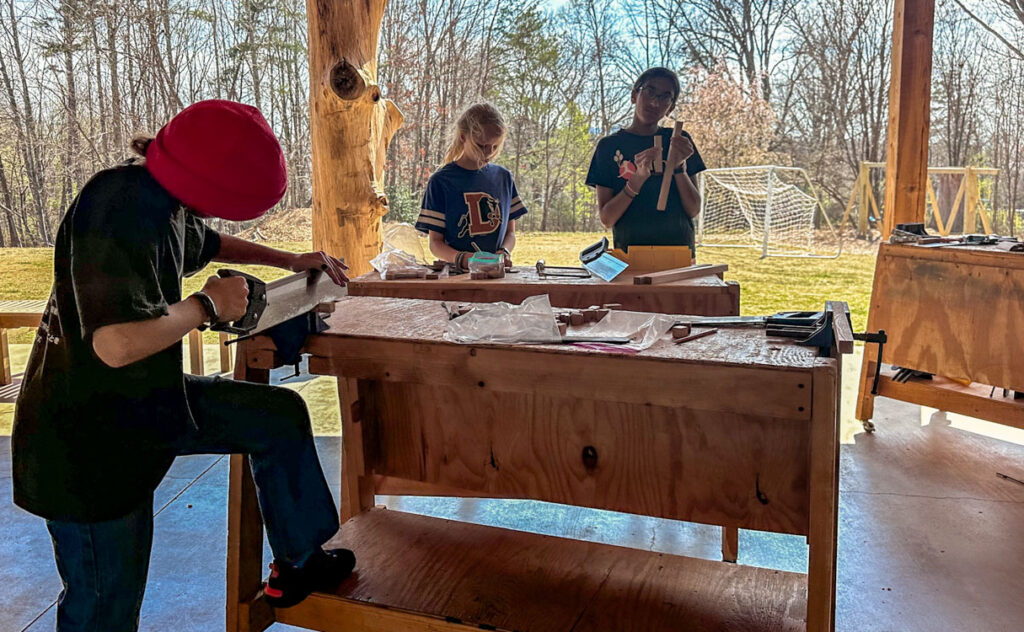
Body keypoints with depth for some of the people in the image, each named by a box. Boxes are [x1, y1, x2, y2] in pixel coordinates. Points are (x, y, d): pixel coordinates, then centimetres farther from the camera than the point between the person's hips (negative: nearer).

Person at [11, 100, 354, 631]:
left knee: (280, 415, 10)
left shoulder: (165, 204, 2)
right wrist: (208, 305, -22)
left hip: (146, 399, 9)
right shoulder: (119, 209, -28)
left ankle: (297, 565, 23)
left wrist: (291, 261, 23)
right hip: (87, 433, -9)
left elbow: (207, 244, 26)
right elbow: (118, 344, -38)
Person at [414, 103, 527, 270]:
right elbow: (435, 242, 0)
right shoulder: (441, 181, 0)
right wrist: (461, 259, -18)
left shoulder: (503, 177, 12)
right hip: (455, 274, -2)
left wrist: (504, 252, -4)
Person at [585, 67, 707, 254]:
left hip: (679, 249, 2)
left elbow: (694, 210, 5)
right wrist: (638, 178, -15)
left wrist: (678, 167, -9)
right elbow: (607, 219, -3)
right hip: (629, 252, -2)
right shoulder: (609, 146, 4)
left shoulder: (679, 141, 11)